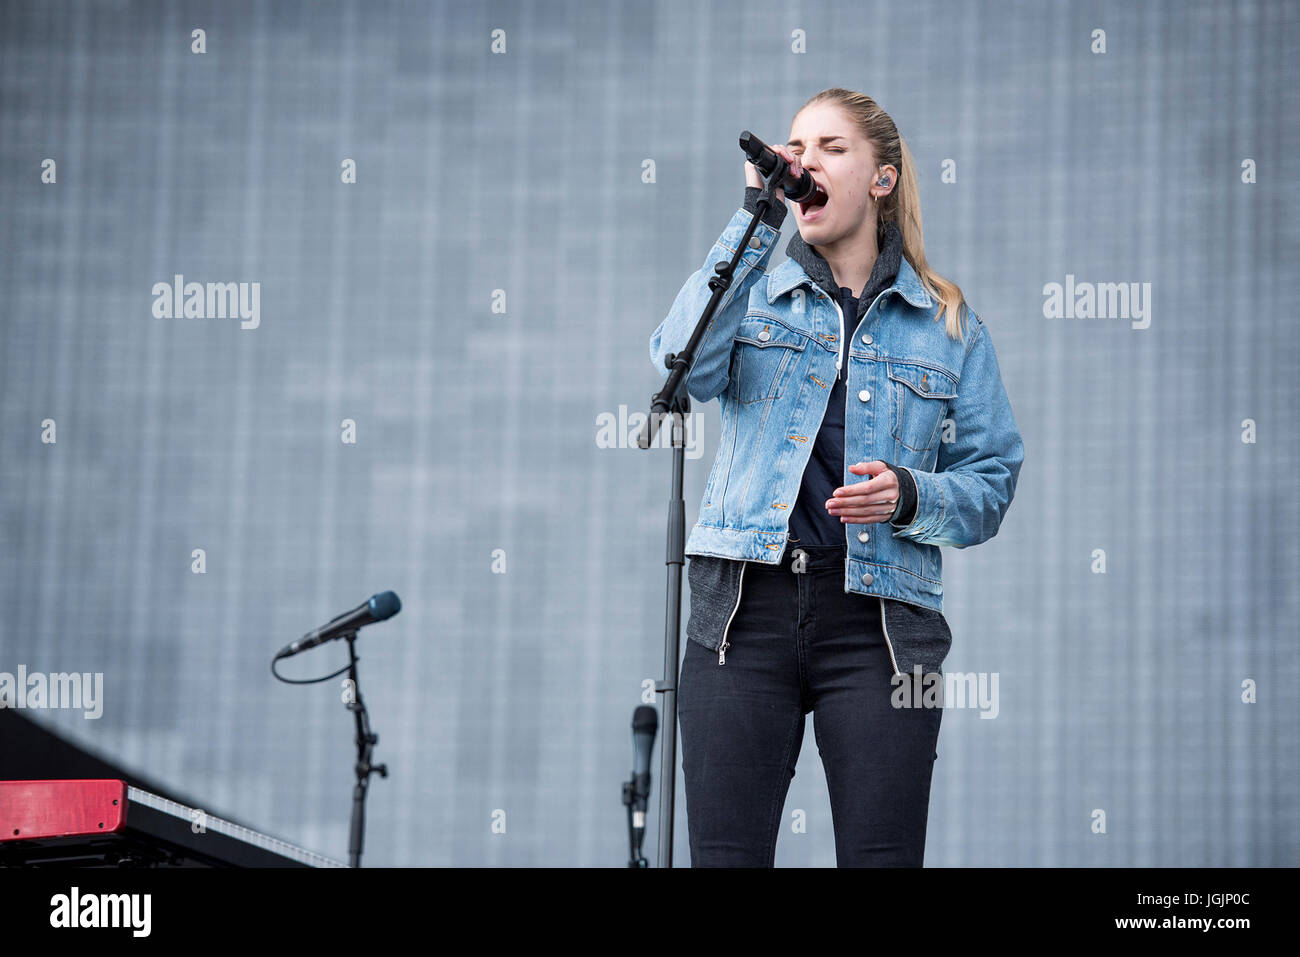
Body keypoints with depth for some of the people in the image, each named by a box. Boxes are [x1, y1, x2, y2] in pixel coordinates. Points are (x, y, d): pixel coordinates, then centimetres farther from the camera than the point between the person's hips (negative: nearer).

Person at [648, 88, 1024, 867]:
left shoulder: (949, 325, 12)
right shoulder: (756, 291, 13)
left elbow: (991, 488, 9)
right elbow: (685, 366, -10)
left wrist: (910, 497, -12)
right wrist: (756, 216, -10)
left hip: (879, 622, 0)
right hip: (746, 605, 0)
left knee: (882, 857, -4)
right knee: (725, 855, -2)